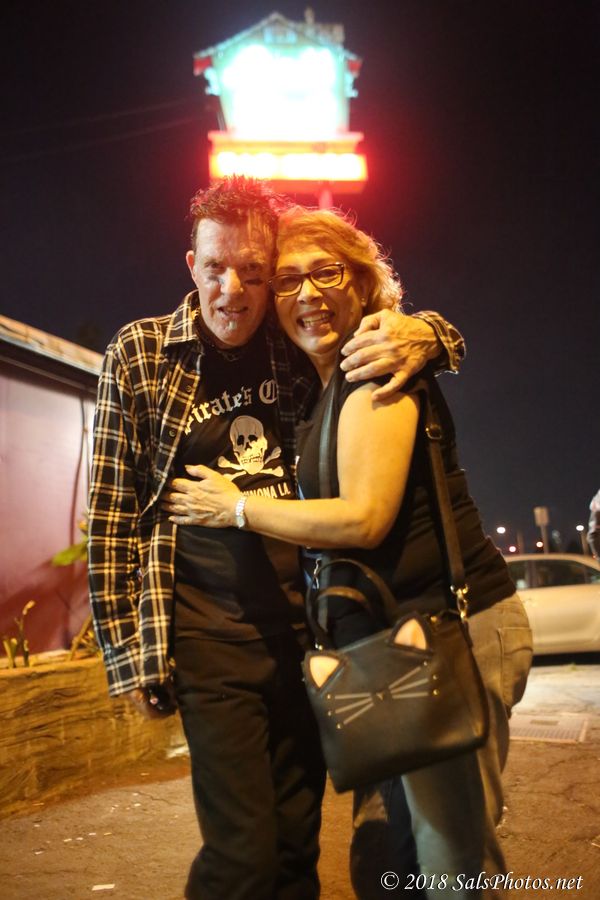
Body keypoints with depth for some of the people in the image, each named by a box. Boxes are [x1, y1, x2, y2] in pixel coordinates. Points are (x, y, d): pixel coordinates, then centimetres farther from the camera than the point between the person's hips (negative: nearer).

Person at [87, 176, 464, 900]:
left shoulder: (299, 350, 3)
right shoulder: (139, 354, -3)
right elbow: (110, 512, -1)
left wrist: (419, 335, -14)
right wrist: (126, 655, -3)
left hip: (305, 621, 3)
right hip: (210, 631, -3)